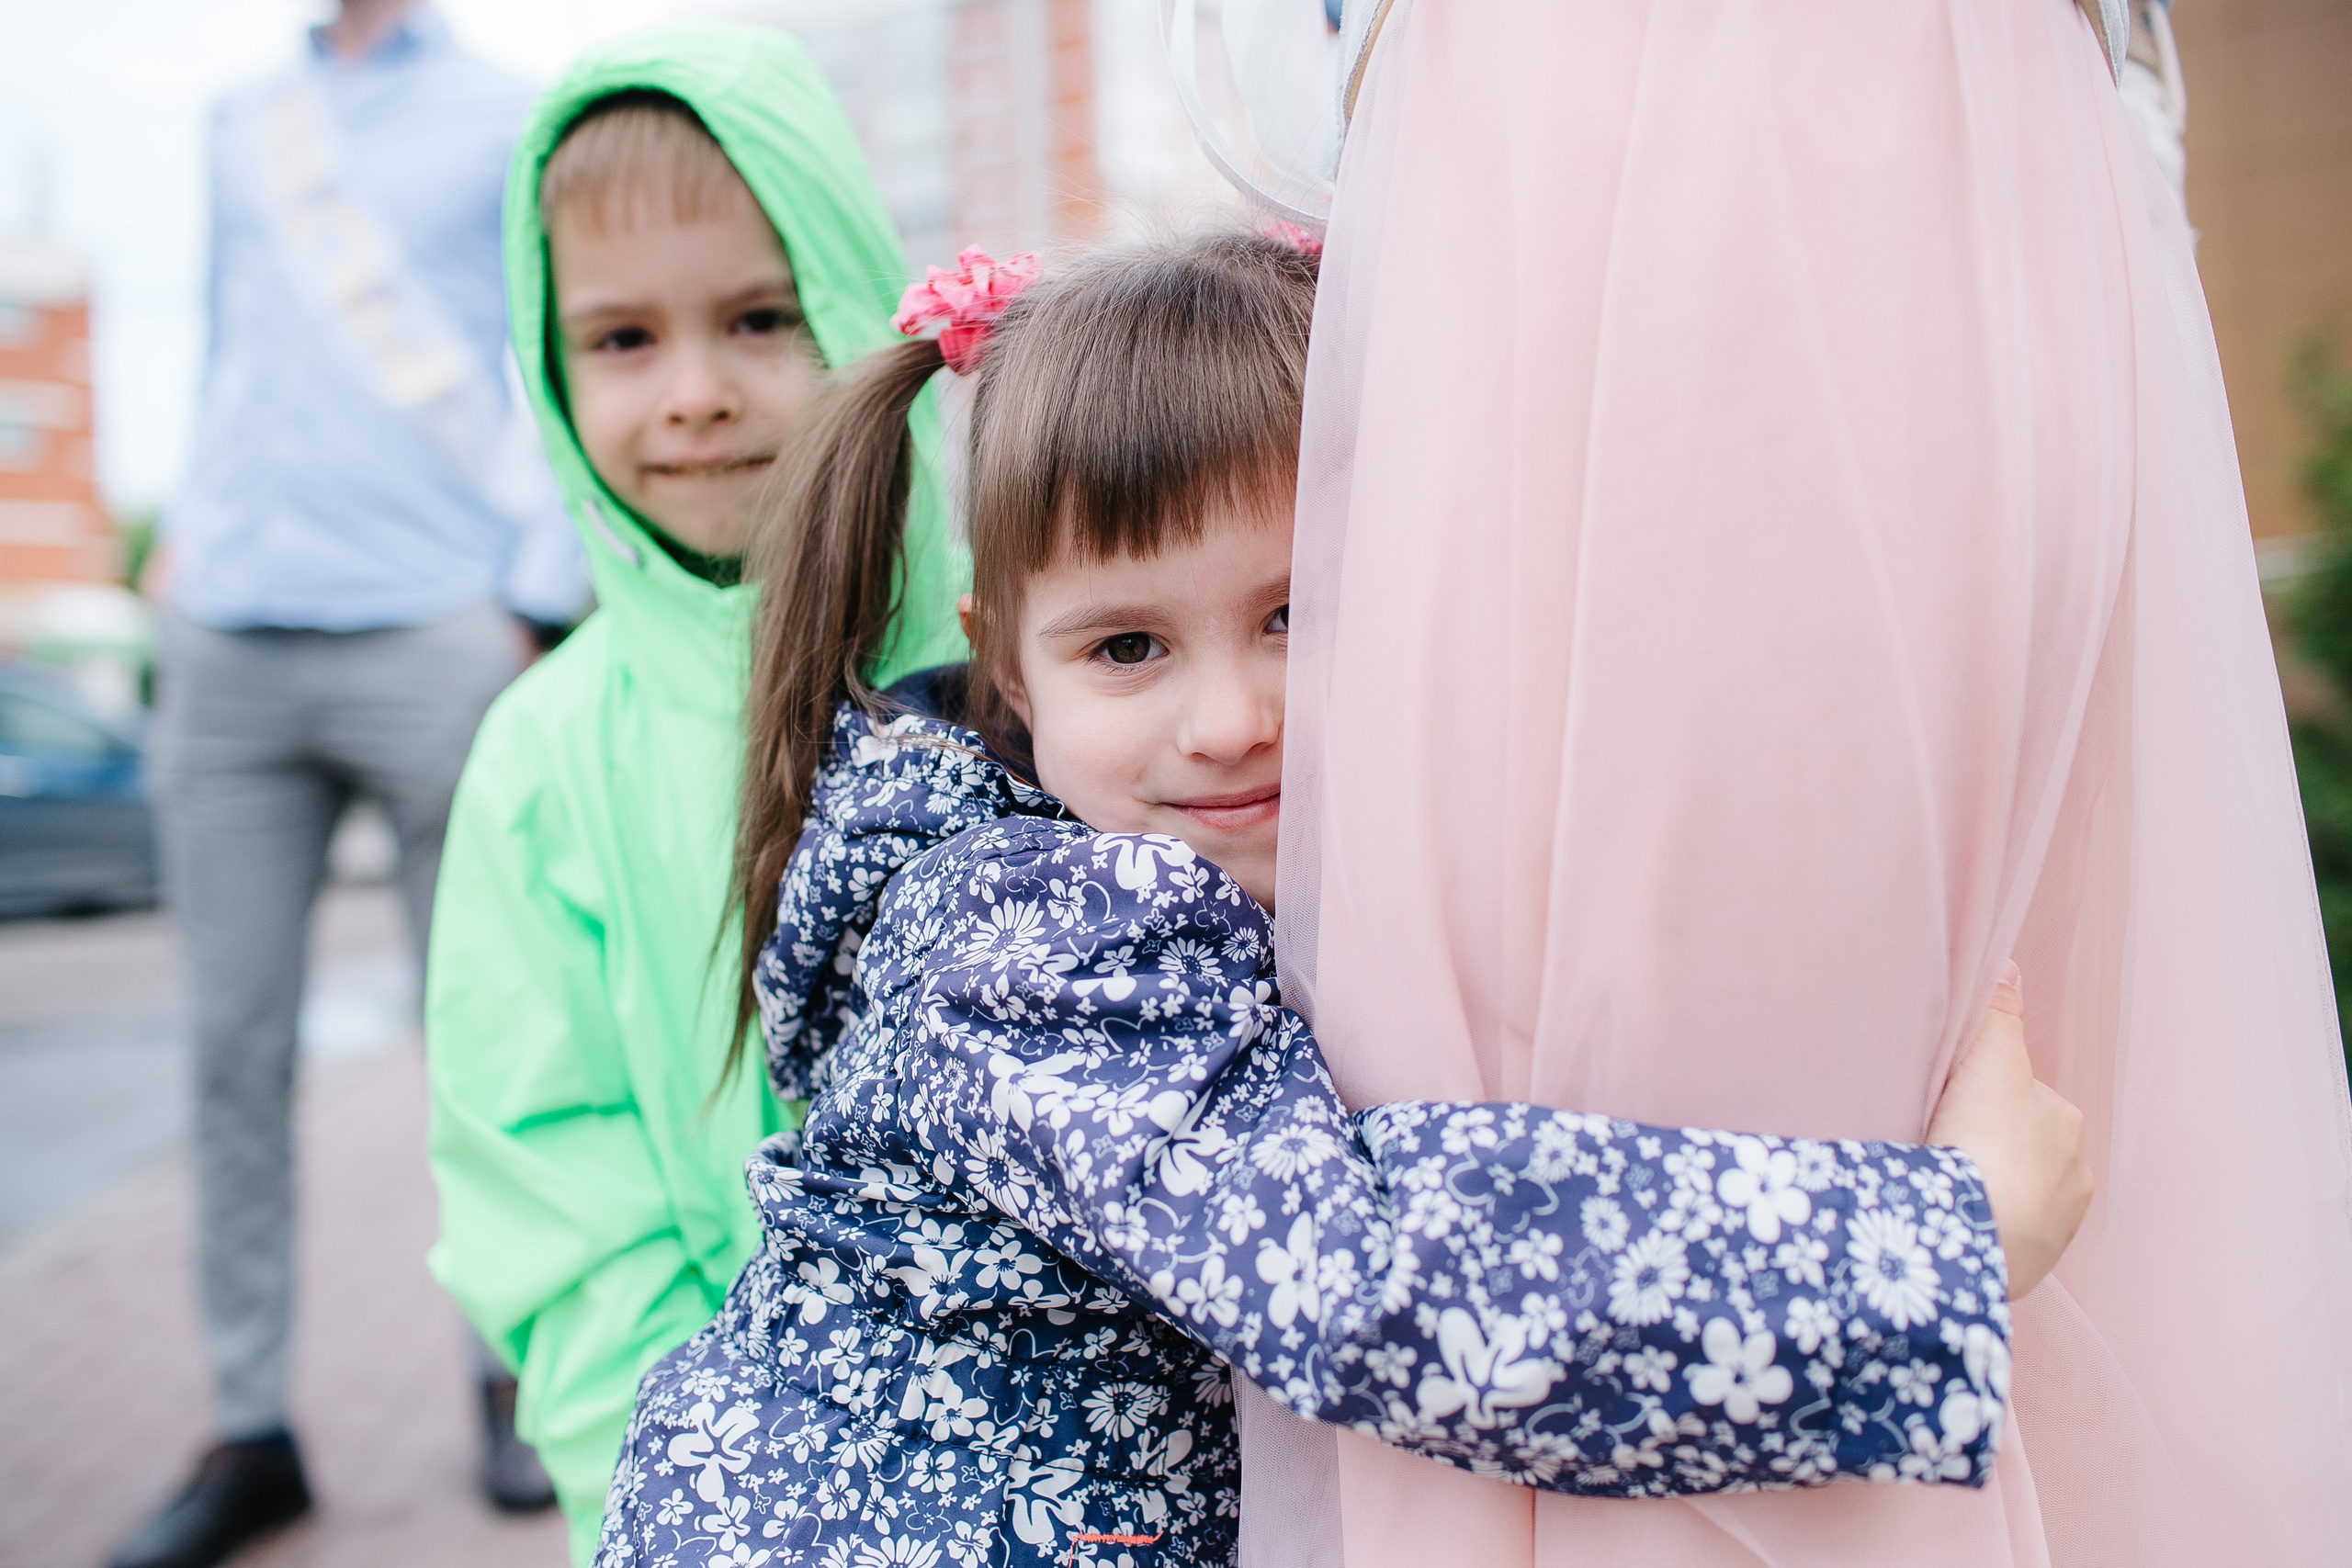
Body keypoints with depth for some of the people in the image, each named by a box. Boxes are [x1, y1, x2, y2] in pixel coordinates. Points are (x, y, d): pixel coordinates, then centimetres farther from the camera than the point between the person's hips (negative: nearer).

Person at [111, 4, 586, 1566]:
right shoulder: (243, 127, 22)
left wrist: (532, 606, -8)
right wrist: (193, 528, 12)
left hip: (430, 638, -4)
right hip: (230, 643, 4)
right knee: (236, 1049, 3)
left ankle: (512, 1370, 20)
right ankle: (251, 1428, 14)